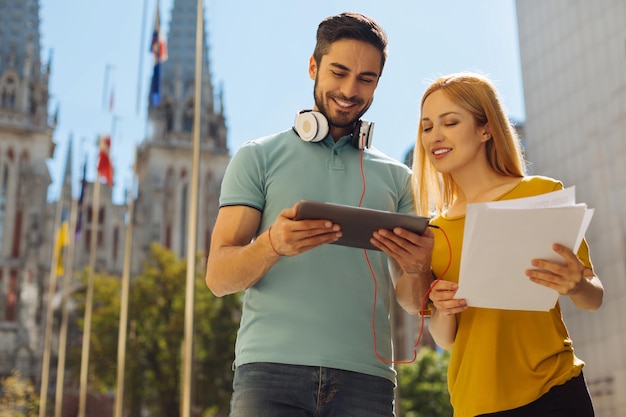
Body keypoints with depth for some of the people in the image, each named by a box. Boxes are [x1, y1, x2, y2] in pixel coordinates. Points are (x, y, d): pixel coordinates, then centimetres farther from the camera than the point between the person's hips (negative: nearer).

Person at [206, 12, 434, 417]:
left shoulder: (396, 178, 14)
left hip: (365, 378, 2)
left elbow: (412, 302, 12)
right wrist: (272, 244, -20)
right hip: (271, 370, -2)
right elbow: (218, 277, 1)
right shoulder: (258, 158, 8)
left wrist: (418, 268, -11)